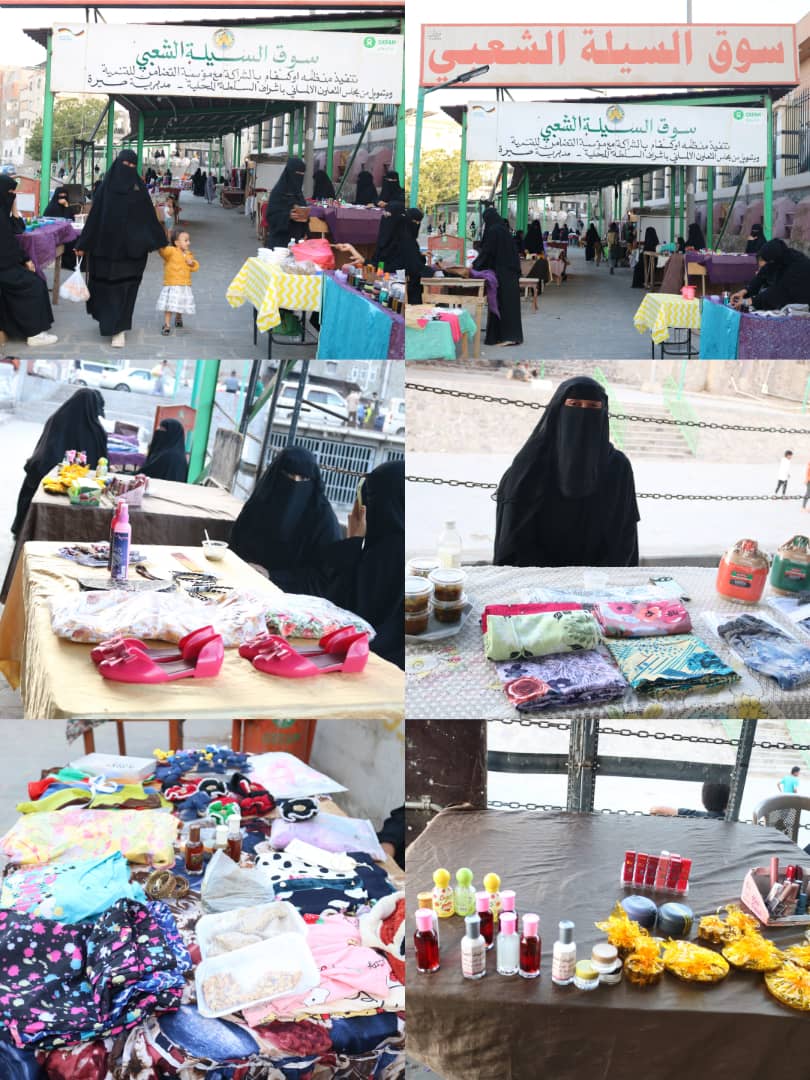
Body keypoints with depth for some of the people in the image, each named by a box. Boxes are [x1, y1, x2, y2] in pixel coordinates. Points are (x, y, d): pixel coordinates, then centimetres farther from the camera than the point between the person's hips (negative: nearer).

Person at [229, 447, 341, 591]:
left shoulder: (323, 516, -6)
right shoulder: (259, 503, 6)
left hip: (298, 591, -5)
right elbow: (237, 547, 14)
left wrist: (271, 576, -15)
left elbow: (327, 572, -8)